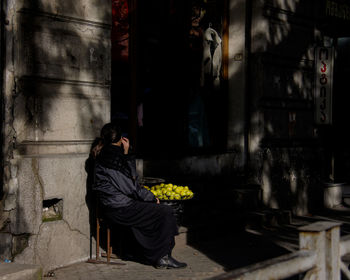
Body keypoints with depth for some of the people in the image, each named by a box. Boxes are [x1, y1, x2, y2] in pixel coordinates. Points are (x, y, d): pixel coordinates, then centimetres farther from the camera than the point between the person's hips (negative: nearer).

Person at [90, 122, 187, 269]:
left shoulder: (103, 155, 13)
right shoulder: (113, 156, -16)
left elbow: (129, 176, 22)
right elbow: (130, 187, -16)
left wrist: (126, 153, 14)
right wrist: (150, 197, -3)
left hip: (113, 206, 10)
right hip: (119, 210, -10)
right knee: (166, 212, -6)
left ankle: (153, 256, 18)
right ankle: (163, 258, 1)